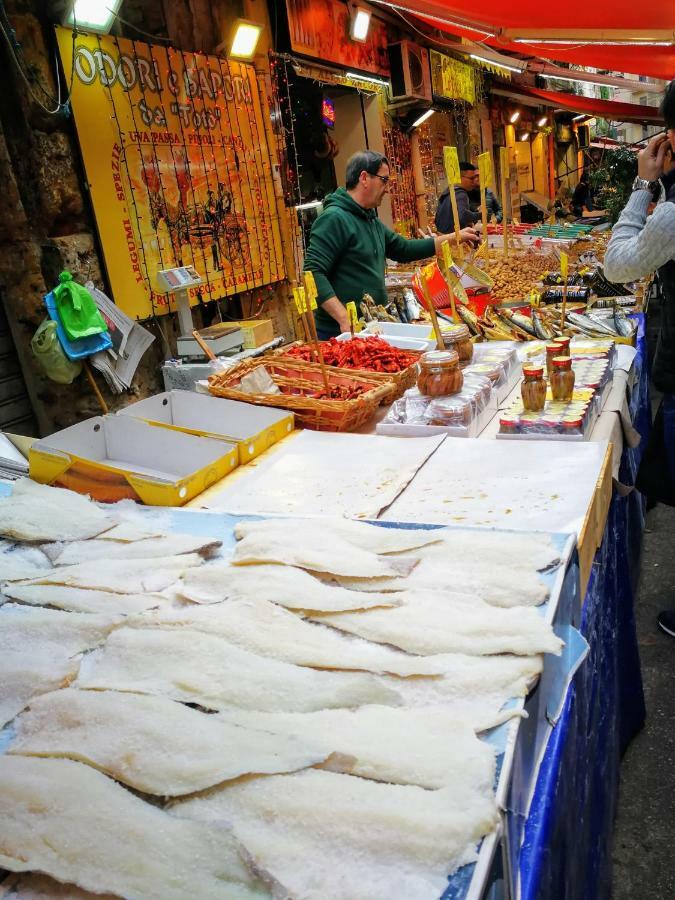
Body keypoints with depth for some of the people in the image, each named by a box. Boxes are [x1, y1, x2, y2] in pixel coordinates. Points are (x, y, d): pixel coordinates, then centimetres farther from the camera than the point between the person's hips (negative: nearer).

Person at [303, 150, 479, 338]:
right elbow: (313, 273, -22)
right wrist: (345, 319, -28)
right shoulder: (334, 218, -15)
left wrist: (453, 238, 21)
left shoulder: (371, 219, 15)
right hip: (339, 332, -9)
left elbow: (404, 249, 23)